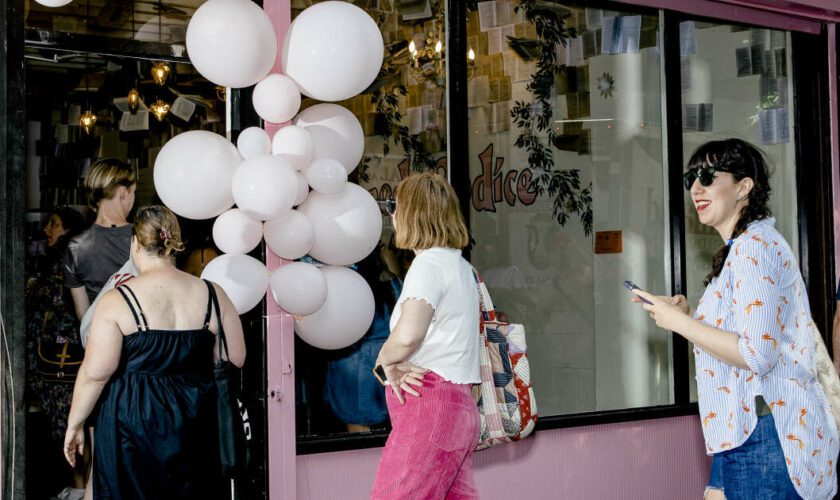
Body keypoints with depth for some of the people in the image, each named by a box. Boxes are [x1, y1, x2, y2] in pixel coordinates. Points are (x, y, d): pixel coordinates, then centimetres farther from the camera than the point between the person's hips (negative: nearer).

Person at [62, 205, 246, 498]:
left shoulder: (117, 301, -12)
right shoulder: (212, 295, -4)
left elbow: (95, 373, -15)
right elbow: (235, 359, 2)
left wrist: (74, 424, -2)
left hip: (132, 422, -3)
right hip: (194, 421, 3)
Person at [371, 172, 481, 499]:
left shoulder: (429, 263, -10)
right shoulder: (458, 264, 21)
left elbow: (407, 335, -26)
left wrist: (385, 360, -6)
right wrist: (395, 362, 1)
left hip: (430, 402, -10)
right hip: (458, 402, 10)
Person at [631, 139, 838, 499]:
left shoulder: (755, 246, -13)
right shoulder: (742, 248, 19)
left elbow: (757, 355, -21)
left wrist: (679, 322, -14)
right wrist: (686, 317, 8)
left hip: (766, 433, -10)